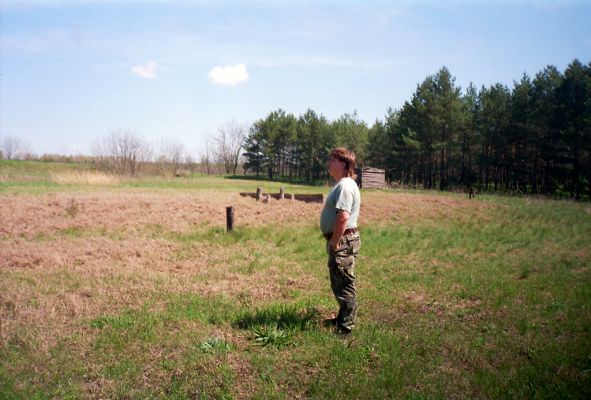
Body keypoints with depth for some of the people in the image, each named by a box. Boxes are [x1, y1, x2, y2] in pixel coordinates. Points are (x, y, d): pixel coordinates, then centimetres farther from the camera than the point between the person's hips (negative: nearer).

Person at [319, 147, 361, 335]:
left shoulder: (345, 186, -20)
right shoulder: (342, 184, 14)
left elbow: (343, 217, -29)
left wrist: (335, 243, -22)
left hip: (343, 241, -11)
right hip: (341, 240, 11)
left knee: (344, 285, -1)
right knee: (340, 284, 21)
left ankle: (345, 327, 8)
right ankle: (343, 318, 35)